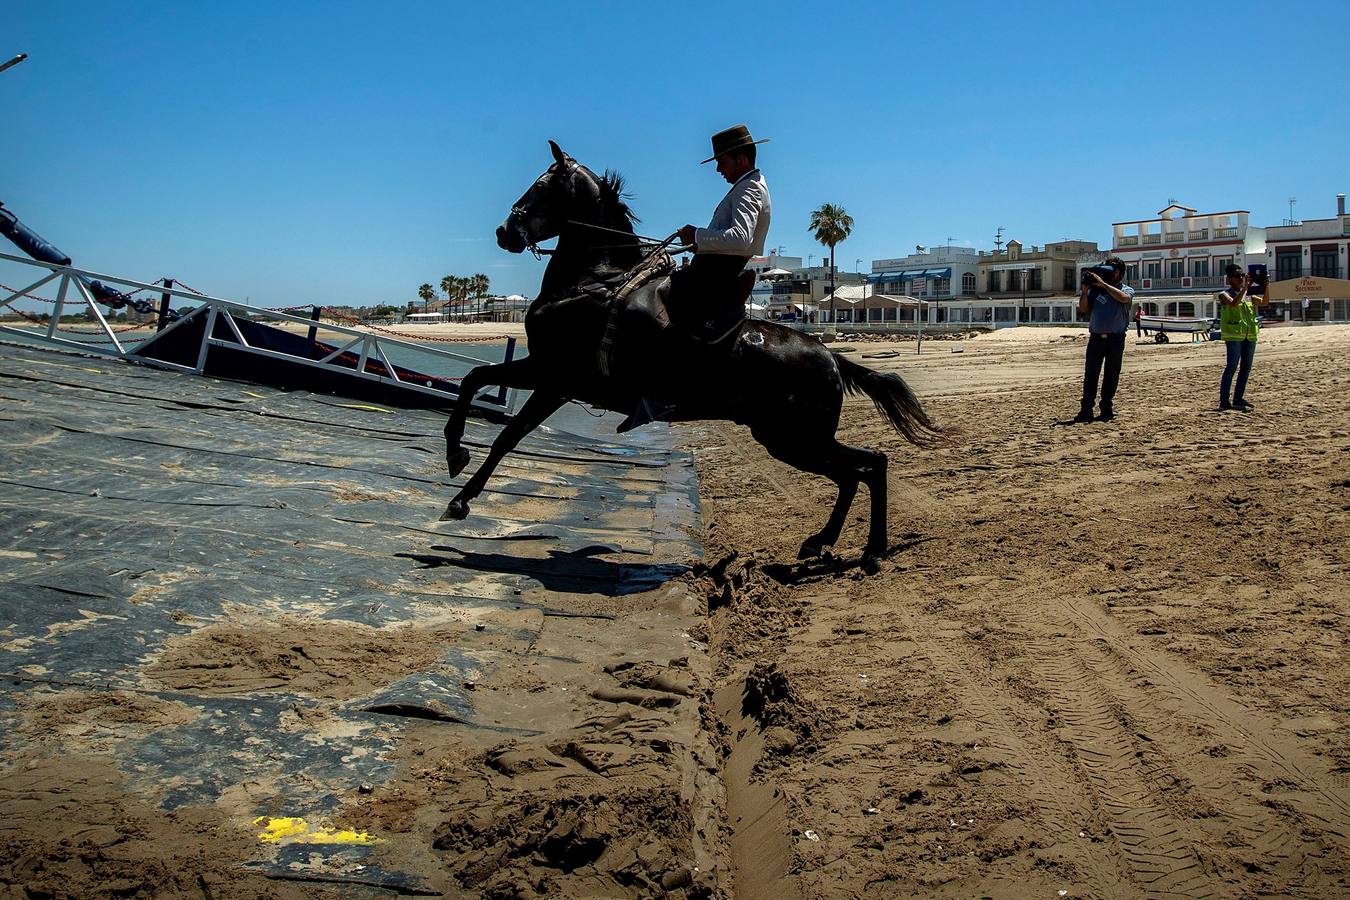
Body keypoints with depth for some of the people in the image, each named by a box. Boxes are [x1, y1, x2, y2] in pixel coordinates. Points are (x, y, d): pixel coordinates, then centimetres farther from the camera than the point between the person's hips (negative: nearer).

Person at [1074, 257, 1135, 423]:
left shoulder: (1127, 290, 6)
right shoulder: (1096, 289, 10)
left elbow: (1123, 298, -18)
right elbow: (1083, 309, 5)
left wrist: (1103, 283, -17)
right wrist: (1085, 289, -5)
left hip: (1116, 339, -1)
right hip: (1096, 337, 1)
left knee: (1111, 376, 5)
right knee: (1090, 374, -5)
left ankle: (1107, 409, 14)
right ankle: (1086, 410, -5)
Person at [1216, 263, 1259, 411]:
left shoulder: (1249, 295, 16)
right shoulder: (1225, 295, -3)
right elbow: (1234, 303, -24)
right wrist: (1245, 287, -27)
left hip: (1250, 336, 7)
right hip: (1234, 336, -7)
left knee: (1246, 368, 10)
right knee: (1231, 368, -10)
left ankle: (1238, 398, 19)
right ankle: (1224, 401, -9)